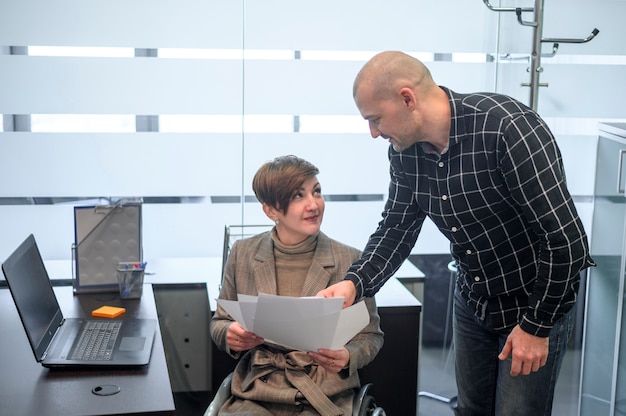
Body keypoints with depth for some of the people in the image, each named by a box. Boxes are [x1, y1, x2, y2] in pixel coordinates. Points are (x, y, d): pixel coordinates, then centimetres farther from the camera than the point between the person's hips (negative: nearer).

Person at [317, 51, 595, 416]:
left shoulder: (508, 128, -30)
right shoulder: (404, 149, -9)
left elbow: (567, 239, -27)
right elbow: (397, 227, -1)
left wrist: (537, 325, -19)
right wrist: (355, 283, -19)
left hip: (536, 302, -6)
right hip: (473, 301, 6)